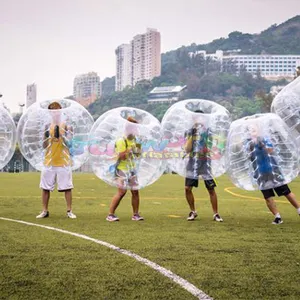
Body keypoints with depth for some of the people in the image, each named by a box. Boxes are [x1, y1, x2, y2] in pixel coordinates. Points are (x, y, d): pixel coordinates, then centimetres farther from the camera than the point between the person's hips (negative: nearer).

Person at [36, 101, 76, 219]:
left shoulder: (67, 126, -1)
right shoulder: (47, 126, 7)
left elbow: (68, 144, -9)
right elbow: (44, 146, 5)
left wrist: (61, 134, -22)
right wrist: (47, 136, -13)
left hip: (63, 162, -3)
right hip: (49, 162, 3)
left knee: (67, 188, -3)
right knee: (45, 188, 4)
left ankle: (69, 211, 5)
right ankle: (45, 211, 13)